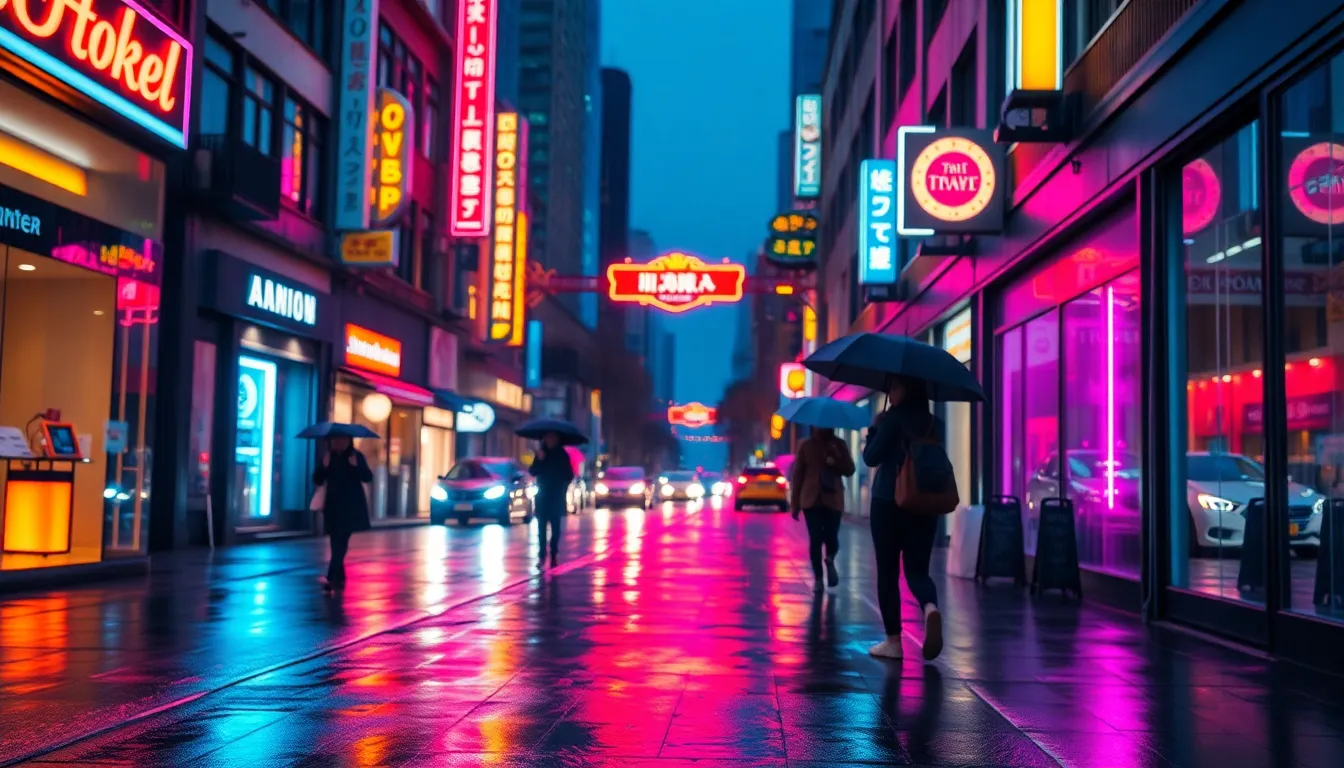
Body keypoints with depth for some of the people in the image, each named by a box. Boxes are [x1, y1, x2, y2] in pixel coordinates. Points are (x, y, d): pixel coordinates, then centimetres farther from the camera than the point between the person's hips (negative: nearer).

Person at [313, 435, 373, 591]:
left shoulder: (356, 456, -1)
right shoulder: (327, 457, 5)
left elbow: (368, 477, -7)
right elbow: (317, 481, 0)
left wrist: (356, 466, -23)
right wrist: (324, 466, -17)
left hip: (351, 507, -3)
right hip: (333, 506, 3)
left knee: (341, 542, -11)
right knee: (337, 542, 5)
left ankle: (332, 577, -18)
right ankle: (339, 577, 13)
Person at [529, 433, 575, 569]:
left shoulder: (562, 455, 1)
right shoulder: (541, 453, 4)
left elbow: (569, 476, 4)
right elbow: (533, 472, -3)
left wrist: (562, 487, -8)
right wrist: (539, 460, -17)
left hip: (557, 496, -1)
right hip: (543, 495, 1)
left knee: (555, 527, 1)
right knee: (542, 526, -5)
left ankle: (553, 555, 5)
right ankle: (542, 555, -5)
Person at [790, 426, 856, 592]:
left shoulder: (839, 445, 6)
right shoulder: (806, 446, 3)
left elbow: (850, 470, 5)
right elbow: (797, 475, 3)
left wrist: (835, 461, -16)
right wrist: (795, 504, 1)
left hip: (833, 499, 1)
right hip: (812, 500, -1)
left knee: (831, 537, -4)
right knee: (815, 540, -5)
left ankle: (830, 561, 30)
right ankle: (818, 578, 9)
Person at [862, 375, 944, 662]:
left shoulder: (893, 419, -9)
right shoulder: (935, 424, 7)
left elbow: (871, 457, -10)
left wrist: (874, 429, 4)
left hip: (888, 503, -4)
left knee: (888, 572, 6)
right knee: (917, 570, 8)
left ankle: (893, 641, 7)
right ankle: (931, 607, -25)